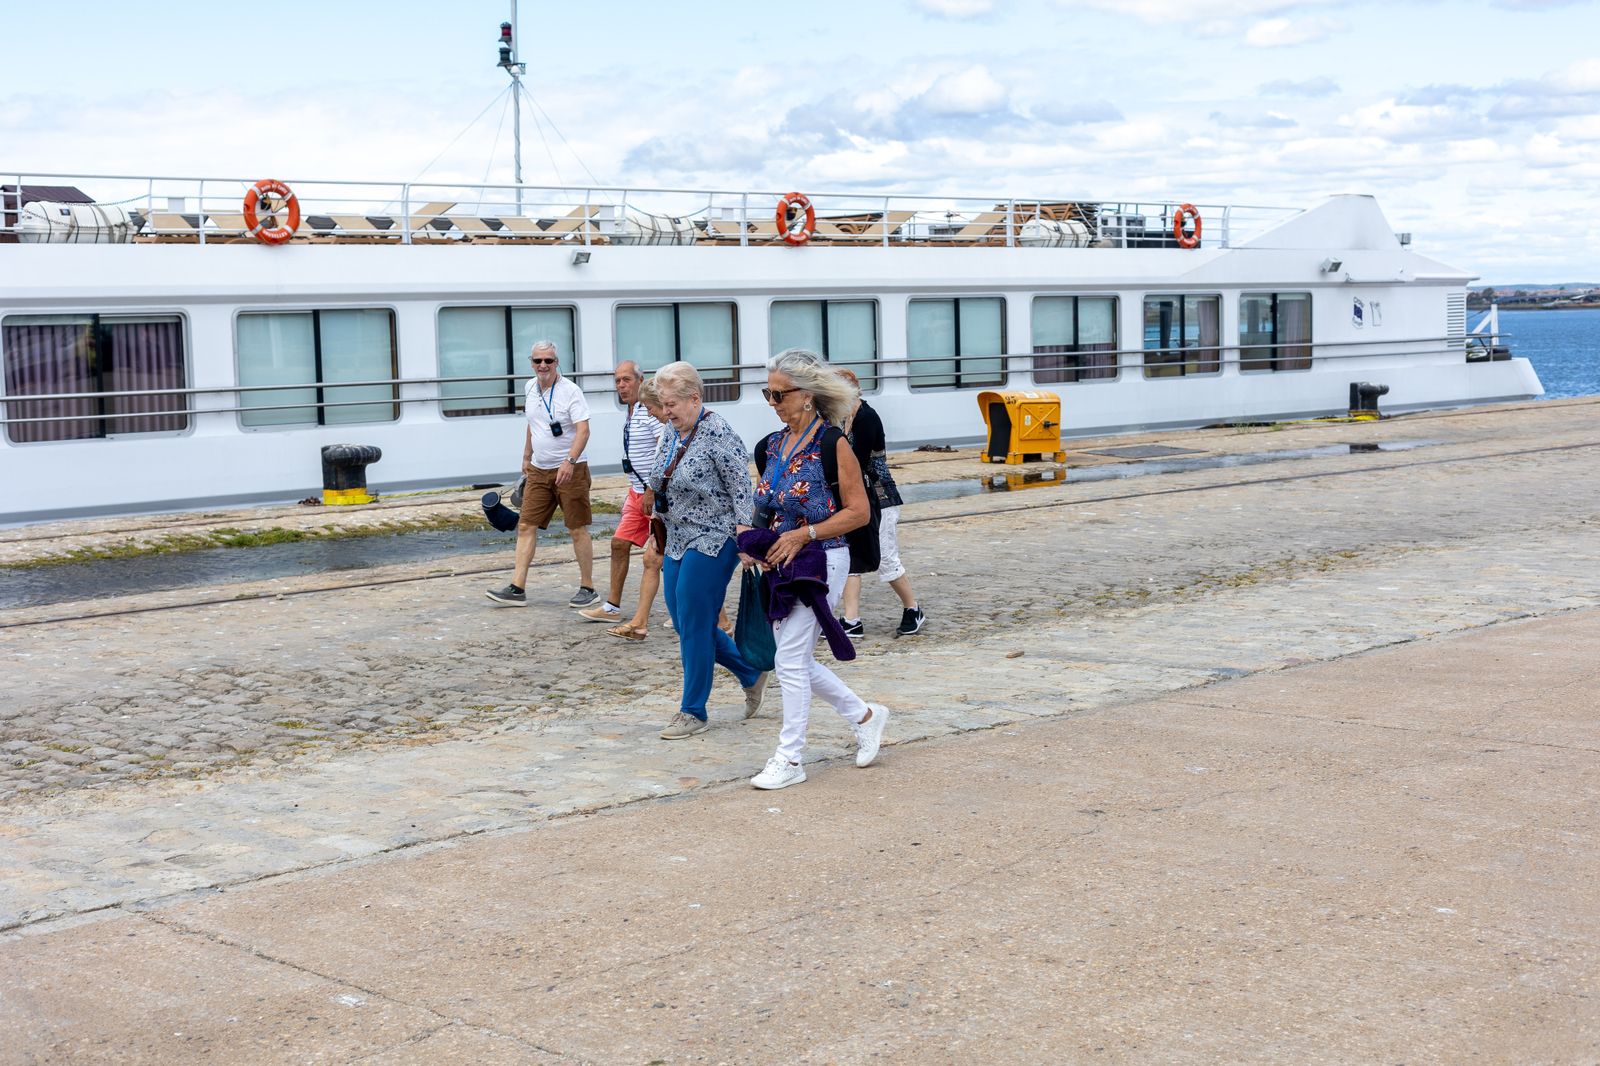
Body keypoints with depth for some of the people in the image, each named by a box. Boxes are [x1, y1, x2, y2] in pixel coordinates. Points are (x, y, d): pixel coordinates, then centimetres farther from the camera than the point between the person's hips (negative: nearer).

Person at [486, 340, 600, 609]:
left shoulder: (570, 391, -13)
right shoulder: (530, 388, 8)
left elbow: (583, 430, -21)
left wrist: (569, 461, -33)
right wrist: (526, 458, 26)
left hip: (570, 469, -7)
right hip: (539, 470, 7)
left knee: (578, 529, -1)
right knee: (526, 526, 2)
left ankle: (588, 588, 9)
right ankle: (517, 589, 3)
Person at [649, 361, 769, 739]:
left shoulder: (718, 433, -15)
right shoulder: (672, 435, 9)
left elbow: (742, 490, -17)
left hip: (711, 542, -9)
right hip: (678, 542, 9)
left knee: (694, 626, -4)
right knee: (685, 623, 11)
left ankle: (693, 712, 7)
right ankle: (751, 675, 29)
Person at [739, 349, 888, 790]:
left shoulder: (832, 444, -13)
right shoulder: (775, 445, 9)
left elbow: (859, 512, -13)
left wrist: (804, 534, -20)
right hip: (781, 563, 8)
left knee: (790, 659, -6)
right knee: (797, 659, 12)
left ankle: (789, 759, 5)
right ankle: (865, 716, 31)